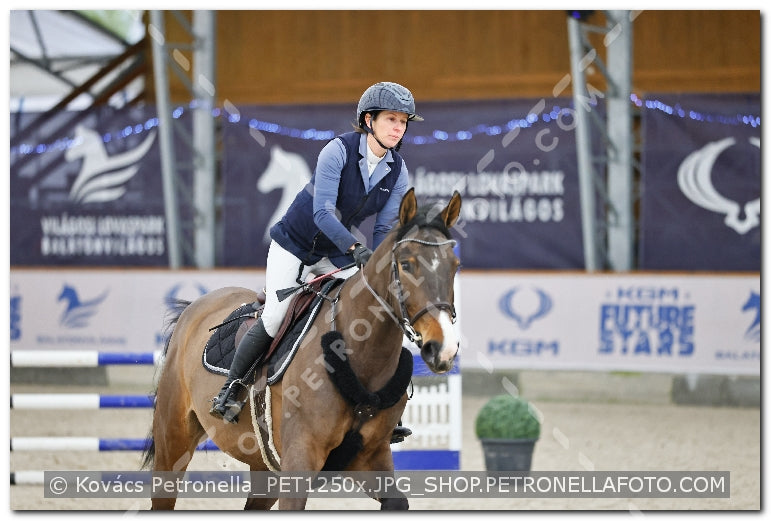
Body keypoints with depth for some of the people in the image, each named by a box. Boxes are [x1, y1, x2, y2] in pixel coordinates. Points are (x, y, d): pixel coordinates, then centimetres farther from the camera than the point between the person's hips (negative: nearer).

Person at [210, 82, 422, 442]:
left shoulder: (398, 174, -7)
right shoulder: (338, 151, -23)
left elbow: (385, 229, -3)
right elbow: (322, 212, -31)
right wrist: (356, 246, -43)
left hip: (336, 255, 5)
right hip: (294, 243, -5)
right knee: (273, 319, -14)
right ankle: (230, 388, 7)